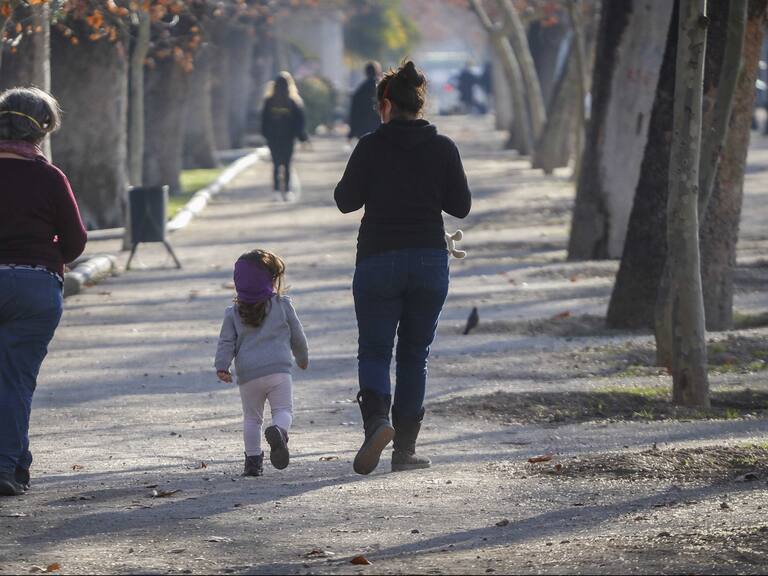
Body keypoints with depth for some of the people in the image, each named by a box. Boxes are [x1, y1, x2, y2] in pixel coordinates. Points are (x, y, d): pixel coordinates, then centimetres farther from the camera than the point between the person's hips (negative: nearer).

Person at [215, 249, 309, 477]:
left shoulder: (233, 313, 10)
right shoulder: (282, 305, 7)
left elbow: (226, 342, 1)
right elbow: (297, 336, 14)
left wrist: (221, 367, -3)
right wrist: (302, 358, 30)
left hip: (248, 375, 2)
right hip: (278, 369, -2)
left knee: (252, 417, 15)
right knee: (283, 410, -1)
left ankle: (253, 459, 6)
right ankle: (278, 432, -34)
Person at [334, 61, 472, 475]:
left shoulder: (370, 147, -6)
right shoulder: (443, 148, 0)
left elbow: (346, 201, -1)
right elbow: (461, 206, 4)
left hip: (378, 259, -2)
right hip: (430, 259, 2)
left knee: (374, 351, 6)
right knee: (414, 355, 12)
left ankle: (376, 420, -22)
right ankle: (405, 449, 9)